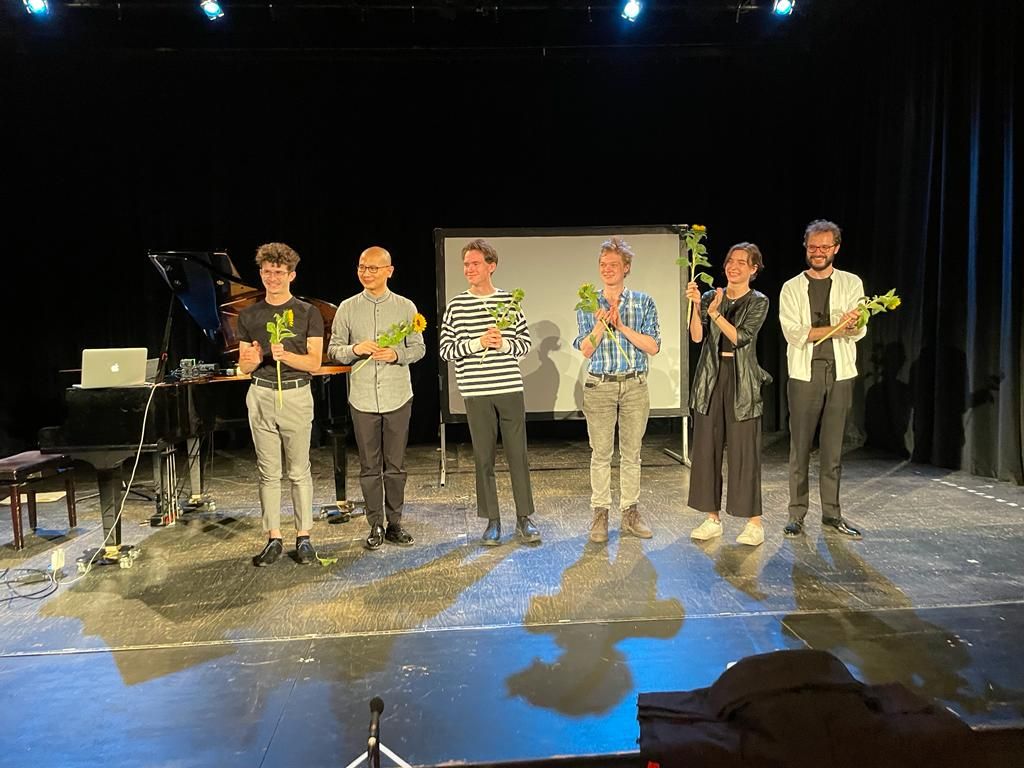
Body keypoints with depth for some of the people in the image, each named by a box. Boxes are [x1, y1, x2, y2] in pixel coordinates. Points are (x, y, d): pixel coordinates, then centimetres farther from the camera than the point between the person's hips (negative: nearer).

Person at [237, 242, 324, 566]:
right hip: (261, 396, 3)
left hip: (296, 395, -2)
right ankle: (273, 538, 15)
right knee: (268, 472, 7)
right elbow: (243, 366, 10)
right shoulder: (248, 316, 9)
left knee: (299, 471, 3)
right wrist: (253, 358, -13)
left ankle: (304, 537, 12)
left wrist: (285, 355, -22)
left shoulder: (308, 313, 1)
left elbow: (314, 361, -4)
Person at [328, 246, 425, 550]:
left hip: (398, 397, 0)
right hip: (363, 397, 0)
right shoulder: (347, 308, 4)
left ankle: (395, 523, 20)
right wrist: (355, 349, -15)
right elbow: (333, 349, 5)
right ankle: (375, 526, 17)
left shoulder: (406, 307, 3)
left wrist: (397, 355, -14)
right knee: (369, 466, 6)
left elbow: (418, 348, 5)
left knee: (395, 465, 7)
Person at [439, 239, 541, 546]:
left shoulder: (509, 301, 6)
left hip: (511, 388, 1)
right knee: (483, 458, 6)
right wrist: (478, 343, -12)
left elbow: (525, 342, 8)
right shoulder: (456, 306, 3)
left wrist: (504, 344, -11)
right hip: (476, 393, -1)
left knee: (518, 455, 5)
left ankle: (524, 518, 18)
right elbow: (446, 350, 0)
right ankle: (492, 521, 18)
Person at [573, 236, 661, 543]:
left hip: (635, 385, 1)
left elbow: (653, 347, -5)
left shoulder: (643, 302, 4)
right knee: (601, 454, 2)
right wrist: (601, 322, -16)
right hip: (599, 386, 0)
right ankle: (600, 514, 12)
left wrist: (622, 326, -13)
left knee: (631, 453, 7)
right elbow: (586, 350, -3)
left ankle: (630, 513, 17)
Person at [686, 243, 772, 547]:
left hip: (742, 383, -4)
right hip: (711, 379, 4)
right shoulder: (710, 297, 10)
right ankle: (713, 518, 17)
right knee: (706, 449, 6)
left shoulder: (758, 302, 2)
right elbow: (697, 336, -3)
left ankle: (754, 522, 8)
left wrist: (716, 313, -22)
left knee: (744, 451, -2)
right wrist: (696, 305, -16)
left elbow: (741, 337, -12)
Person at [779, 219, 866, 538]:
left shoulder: (851, 283, 8)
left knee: (833, 449, 8)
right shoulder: (792, 288, 4)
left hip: (840, 374, 2)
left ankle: (832, 515, 17)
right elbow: (793, 333, -8)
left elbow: (859, 331, -3)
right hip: (804, 375, -2)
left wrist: (851, 323, -26)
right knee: (800, 448, 0)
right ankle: (796, 515, 7)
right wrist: (838, 327, -16)